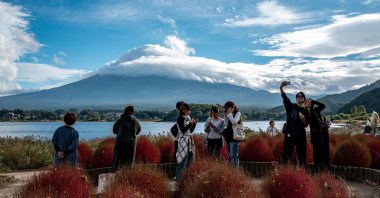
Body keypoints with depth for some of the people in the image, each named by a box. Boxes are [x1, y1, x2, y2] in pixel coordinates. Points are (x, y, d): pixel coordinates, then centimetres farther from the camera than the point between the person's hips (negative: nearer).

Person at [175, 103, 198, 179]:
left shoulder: (189, 118, 12)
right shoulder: (180, 119, -8)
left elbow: (191, 131, 13)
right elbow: (183, 130, -17)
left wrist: (194, 123, 1)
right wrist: (191, 123, -17)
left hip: (190, 140, 7)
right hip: (183, 141, -7)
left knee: (190, 158, 8)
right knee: (183, 159, -8)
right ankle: (178, 177, -2)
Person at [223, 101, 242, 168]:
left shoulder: (238, 113, -3)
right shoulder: (230, 115, 17)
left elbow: (234, 122, -20)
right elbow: (227, 125, 14)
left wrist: (229, 113, -10)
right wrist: (225, 115, 7)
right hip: (228, 137, 8)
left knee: (233, 155, -11)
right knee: (230, 155, 10)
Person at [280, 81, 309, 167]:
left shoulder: (304, 111, 13)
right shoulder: (290, 106, 3)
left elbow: (305, 125, 12)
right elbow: (284, 97, -16)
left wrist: (303, 119, -10)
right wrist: (281, 88, -34)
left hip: (301, 135, 5)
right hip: (290, 134, -4)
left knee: (302, 155, 10)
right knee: (286, 154, -8)